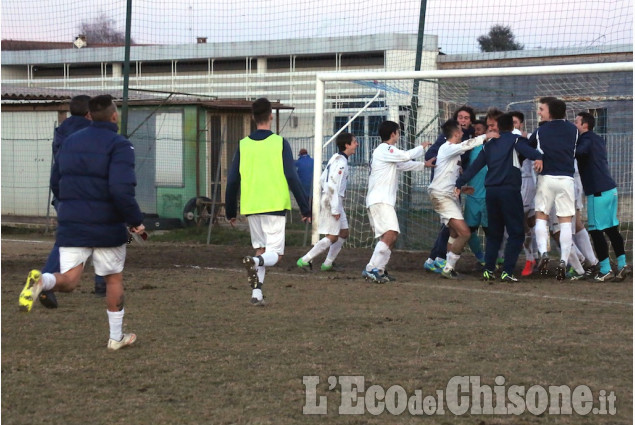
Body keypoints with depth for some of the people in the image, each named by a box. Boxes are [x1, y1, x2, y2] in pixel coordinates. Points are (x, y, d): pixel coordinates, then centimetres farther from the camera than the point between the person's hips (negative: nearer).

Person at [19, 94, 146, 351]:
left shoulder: (70, 142, 11)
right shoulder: (119, 146, -9)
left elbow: (55, 185, 17)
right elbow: (121, 190, -22)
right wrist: (136, 221, -11)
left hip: (71, 225, 4)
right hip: (107, 227, -4)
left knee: (68, 281, 1)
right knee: (114, 280, 15)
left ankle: (40, 281, -32)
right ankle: (116, 337, 22)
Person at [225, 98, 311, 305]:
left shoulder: (243, 145, 5)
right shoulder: (280, 143, -3)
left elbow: (232, 181, 7)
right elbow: (292, 178, -6)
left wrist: (230, 212, 17)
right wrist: (305, 209, -1)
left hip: (250, 206, 3)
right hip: (275, 206, -3)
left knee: (260, 249, 18)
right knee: (275, 254, 0)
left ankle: (257, 293, 7)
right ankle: (256, 262, -32)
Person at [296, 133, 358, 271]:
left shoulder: (335, 158, 14)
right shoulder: (341, 161, -17)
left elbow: (322, 180, 18)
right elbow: (333, 185, -23)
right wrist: (335, 209, -23)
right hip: (333, 201, -10)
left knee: (343, 233, 13)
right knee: (332, 237, -7)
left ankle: (327, 264, 14)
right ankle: (304, 260, -5)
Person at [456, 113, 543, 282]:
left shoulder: (489, 145, 17)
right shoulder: (515, 140, 2)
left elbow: (474, 166, 15)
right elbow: (527, 150, -20)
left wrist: (459, 183, 18)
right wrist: (538, 157, -38)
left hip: (491, 191, 5)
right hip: (509, 190, -5)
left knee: (494, 232, 16)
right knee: (516, 232, -1)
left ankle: (488, 269, 9)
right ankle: (507, 271, -11)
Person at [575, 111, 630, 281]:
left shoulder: (587, 139, -9)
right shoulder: (598, 140, 20)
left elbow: (578, 151, -29)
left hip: (598, 191, -9)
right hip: (611, 189, 9)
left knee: (596, 231, -4)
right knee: (612, 228, 11)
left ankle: (605, 270, -4)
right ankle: (622, 264, 9)